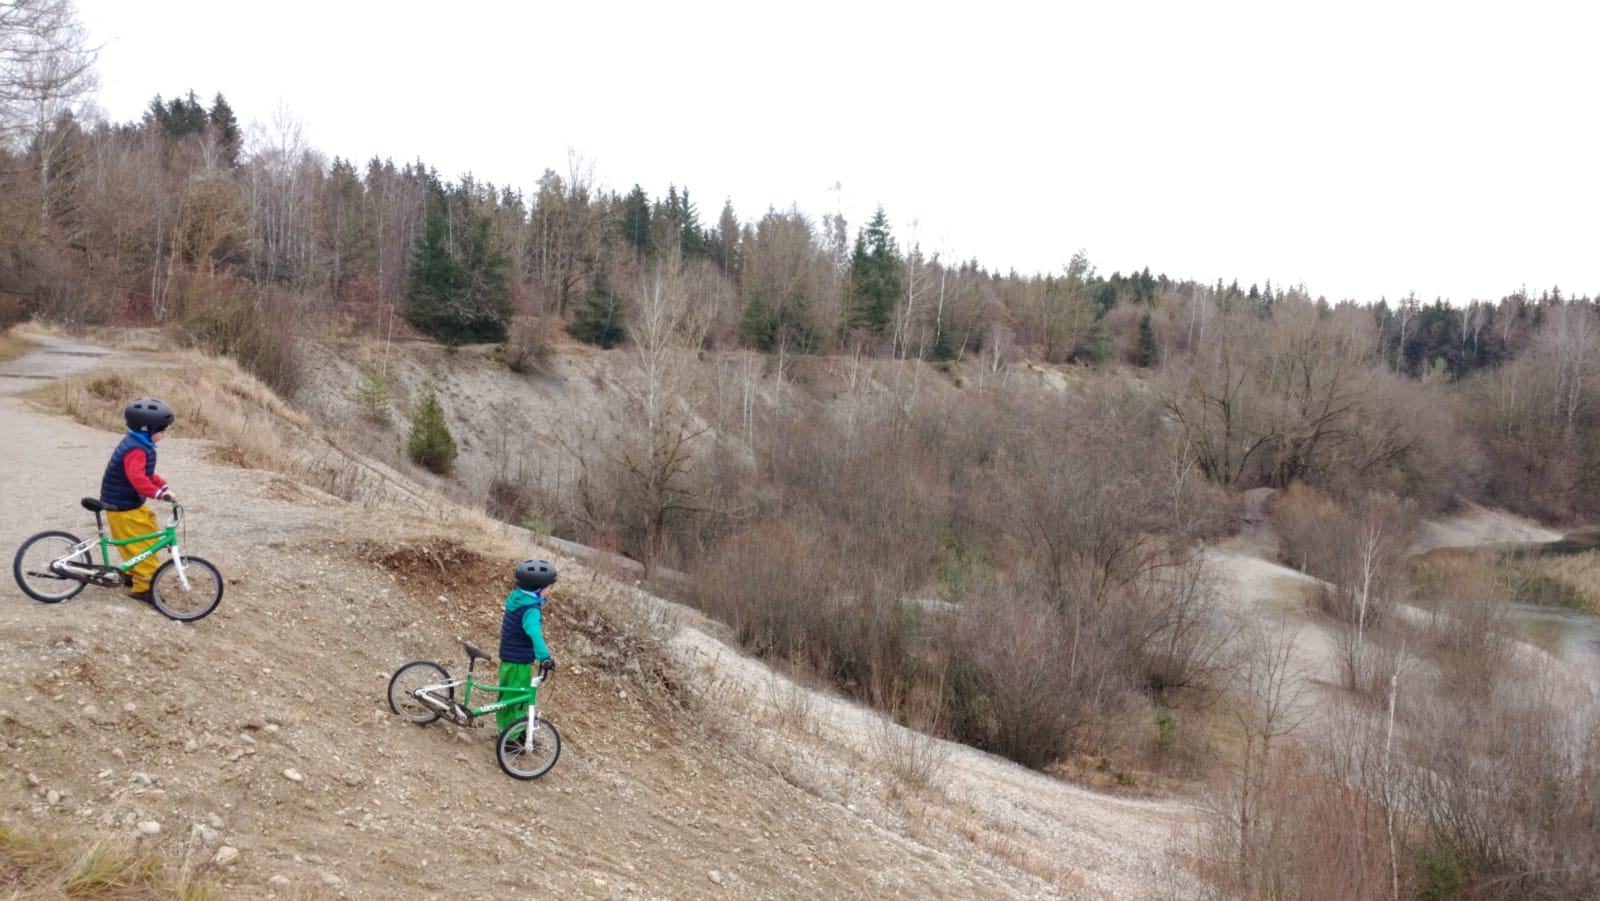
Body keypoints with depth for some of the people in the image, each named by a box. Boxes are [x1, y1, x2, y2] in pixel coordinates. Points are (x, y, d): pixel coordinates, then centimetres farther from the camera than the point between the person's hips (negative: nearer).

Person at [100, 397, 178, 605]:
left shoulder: (139, 445, 8)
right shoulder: (136, 450, -26)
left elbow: (146, 473, 19)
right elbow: (137, 478, -41)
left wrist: (164, 486, 8)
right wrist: (159, 493, -48)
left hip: (131, 503, 10)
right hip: (123, 508, -10)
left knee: (146, 539, 20)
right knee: (143, 546, -6)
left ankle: (134, 574, 35)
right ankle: (142, 587, 0)